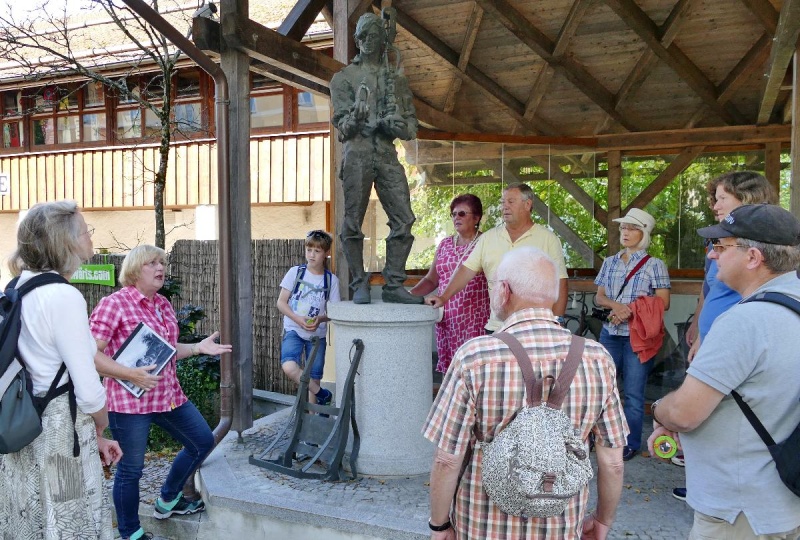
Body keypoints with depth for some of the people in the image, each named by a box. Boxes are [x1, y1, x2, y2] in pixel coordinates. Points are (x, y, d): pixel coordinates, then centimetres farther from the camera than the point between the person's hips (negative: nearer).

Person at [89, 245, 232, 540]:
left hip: (169, 394, 9)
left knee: (203, 441, 18)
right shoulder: (113, 304, -13)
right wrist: (131, 374, -26)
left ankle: (168, 501, 39)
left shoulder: (164, 304, 11)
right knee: (131, 468, 7)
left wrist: (198, 347, 5)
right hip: (130, 401, -8)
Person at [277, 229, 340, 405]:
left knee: (314, 377, 5)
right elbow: (281, 302, -1)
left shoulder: (331, 280, 0)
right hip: (293, 330, -1)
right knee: (289, 367, -25)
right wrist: (298, 319, -17)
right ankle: (322, 394, -4)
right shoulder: (295, 272, -2)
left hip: (317, 334, 1)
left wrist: (321, 319, -18)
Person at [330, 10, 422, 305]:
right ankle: (360, 284, 6)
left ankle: (394, 285, 1)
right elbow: (341, 122, 1)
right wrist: (355, 117, -22)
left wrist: (396, 125, -7)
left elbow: (411, 125, 15)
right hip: (357, 154, -2)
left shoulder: (397, 78, 20)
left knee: (403, 219, -5)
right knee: (353, 222, -4)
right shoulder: (344, 77, 12)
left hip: (388, 155, 3)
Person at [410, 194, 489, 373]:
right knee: (450, 369, 4)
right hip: (447, 319, 5)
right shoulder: (445, 244, 15)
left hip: (475, 319, -5)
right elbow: (431, 280, 19)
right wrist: (410, 294, 4)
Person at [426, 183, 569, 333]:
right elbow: (467, 270, 6)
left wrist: (557, 321, -7)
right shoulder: (488, 237, 9)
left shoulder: (548, 239, 0)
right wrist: (443, 297, -3)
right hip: (496, 326, 3)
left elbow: (559, 283, -2)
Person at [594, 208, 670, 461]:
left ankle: (631, 443, 16)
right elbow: (599, 297, 10)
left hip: (638, 336, -4)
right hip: (610, 333, 4)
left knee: (633, 393, 3)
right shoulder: (609, 262, 11)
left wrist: (631, 311, -16)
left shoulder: (655, 265, -1)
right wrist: (615, 305, -11)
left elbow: (663, 303, -5)